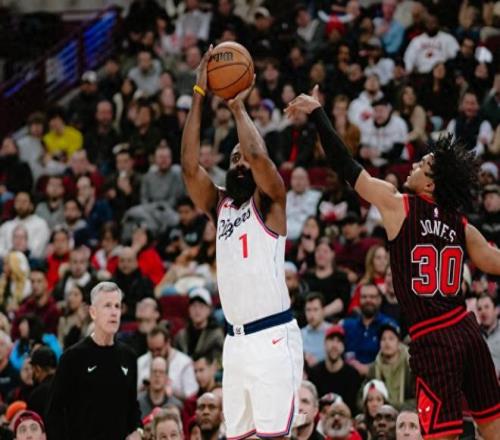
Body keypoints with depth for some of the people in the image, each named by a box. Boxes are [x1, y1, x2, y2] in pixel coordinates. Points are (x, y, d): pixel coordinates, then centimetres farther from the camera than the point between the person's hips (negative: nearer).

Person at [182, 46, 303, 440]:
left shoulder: (269, 203, -1)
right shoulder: (219, 207, 15)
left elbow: (259, 156, -20)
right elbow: (190, 166, 1)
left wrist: (238, 105, -5)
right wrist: (199, 96, -3)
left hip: (272, 336, -7)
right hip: (236, 339, 7)